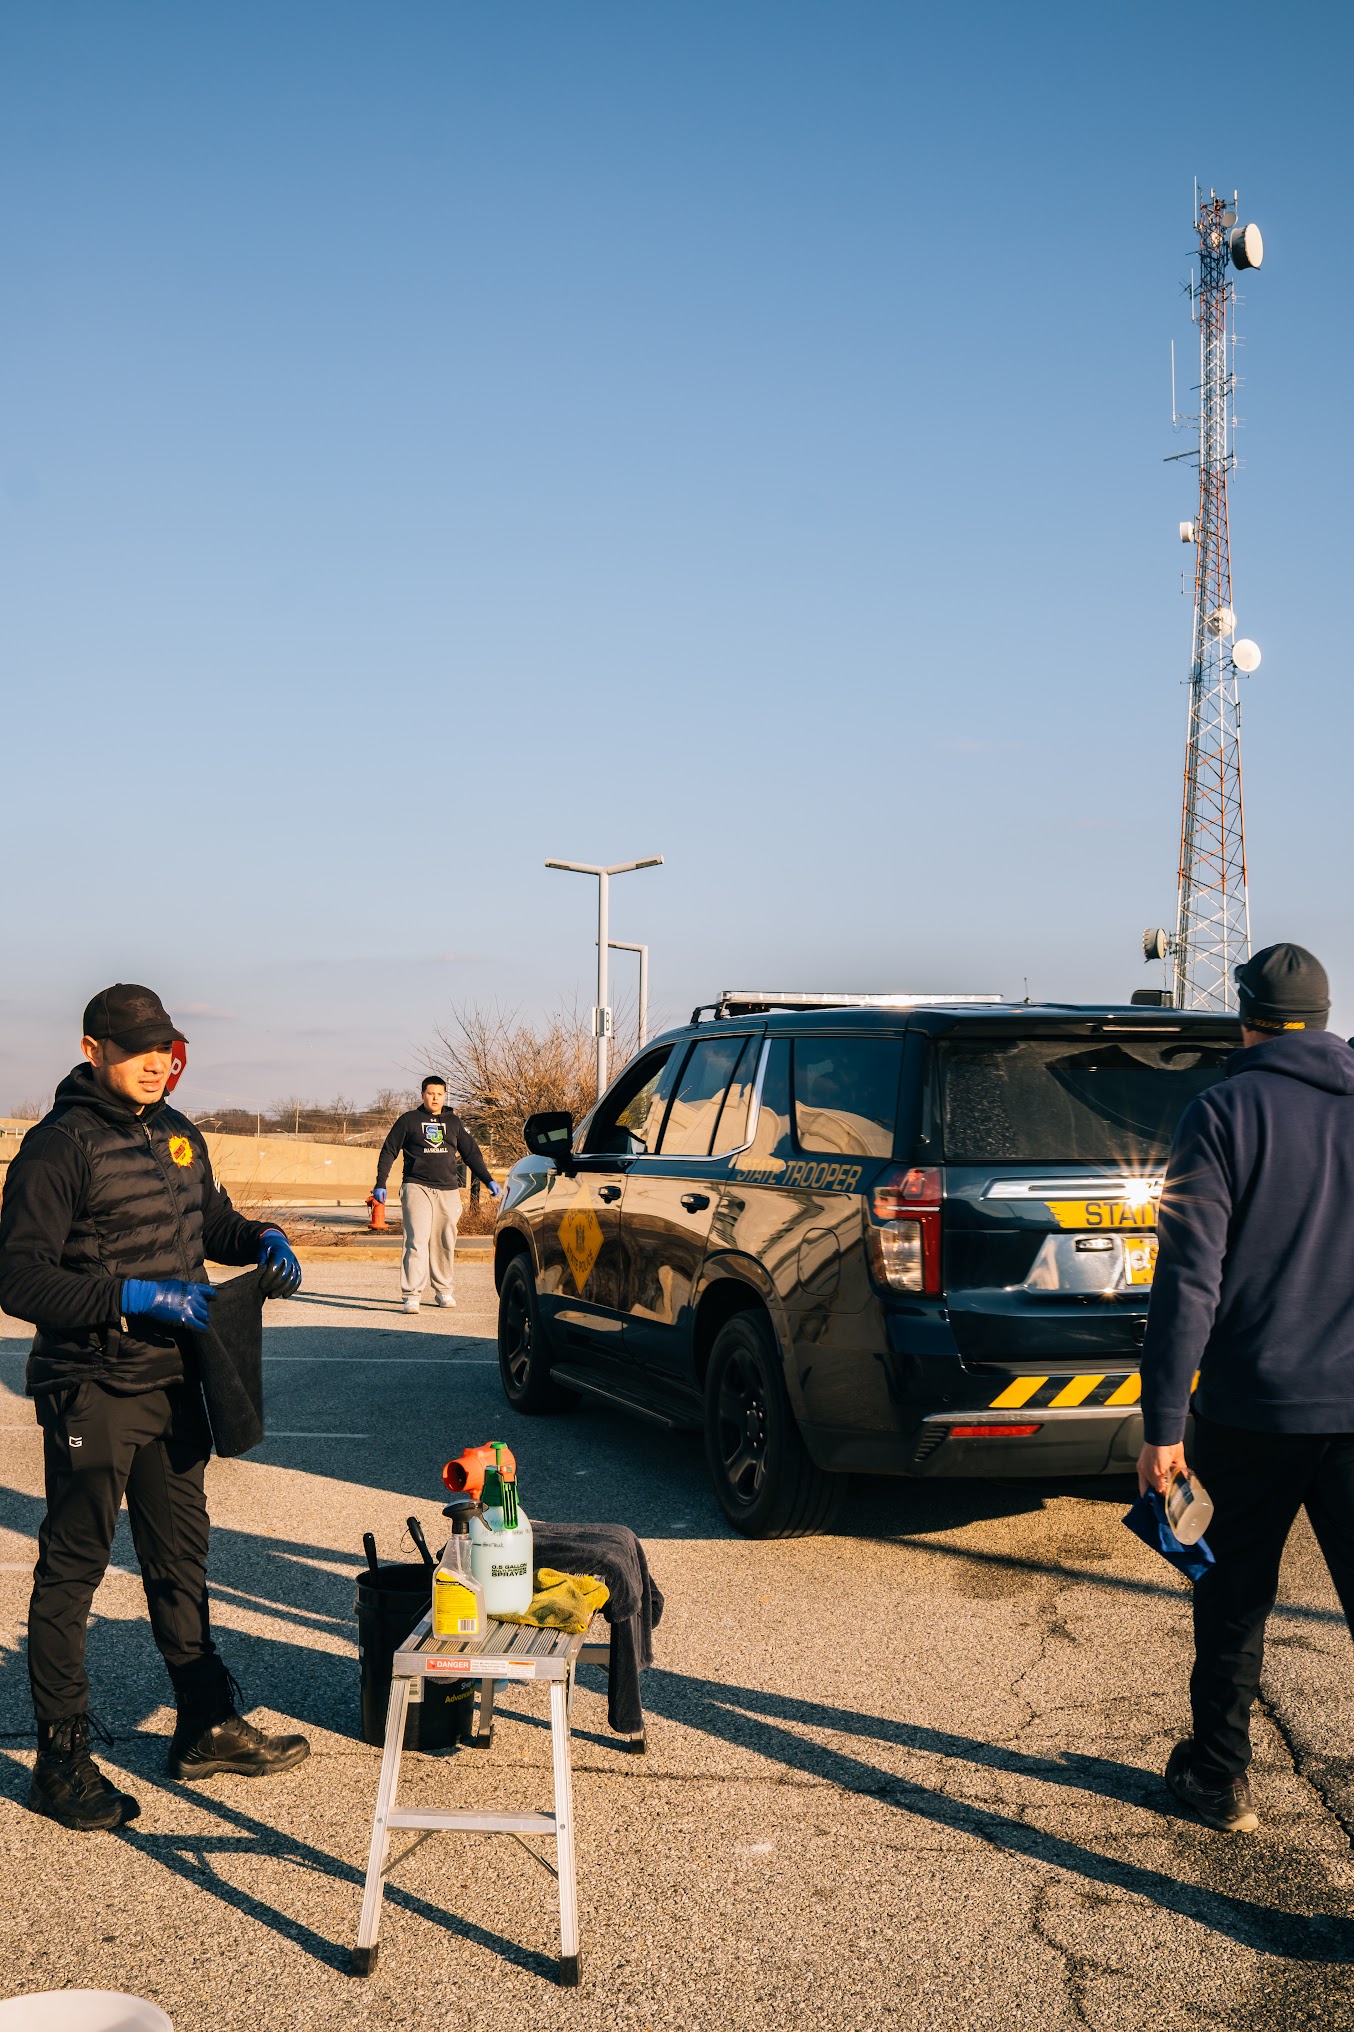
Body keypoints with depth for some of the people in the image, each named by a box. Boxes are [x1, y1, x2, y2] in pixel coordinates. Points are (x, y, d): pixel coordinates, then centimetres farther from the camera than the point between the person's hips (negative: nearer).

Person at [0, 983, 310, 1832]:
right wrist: (135, 1297, -26)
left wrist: (263, 1240, 4)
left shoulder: (178, 1134, 10)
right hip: (90, 1391, -8)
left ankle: (208, 1726, 28)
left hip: (173, 1382, 8)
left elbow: (212, 1221, 25)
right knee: (72, 1570, 1)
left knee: (181, 1555, 16)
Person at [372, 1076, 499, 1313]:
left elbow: (472, 1154, 19)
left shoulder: (454, 1122, 14)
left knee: (446, 1243, 8)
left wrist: (488, 1180, 13)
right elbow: (388, 1152, 8)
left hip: (448, 1190, 3)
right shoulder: (408, 1120, 6)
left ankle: (444, 1291, 21)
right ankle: (412, 1295, -14)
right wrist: (380, 1184, 2)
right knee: (417, 1241, -13)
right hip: (417, 1187, -3)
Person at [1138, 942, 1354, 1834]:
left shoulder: (1225, 1113, -6)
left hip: (1253, 1409, -2)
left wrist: (1161, 1425, -7)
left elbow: (1188, 1278, -10)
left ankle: (1219, 1777, 29)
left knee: (1235, 1601, 16)